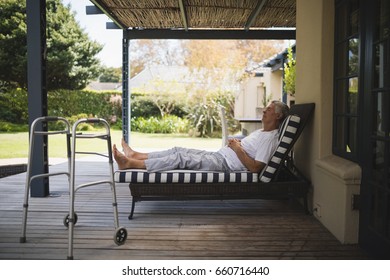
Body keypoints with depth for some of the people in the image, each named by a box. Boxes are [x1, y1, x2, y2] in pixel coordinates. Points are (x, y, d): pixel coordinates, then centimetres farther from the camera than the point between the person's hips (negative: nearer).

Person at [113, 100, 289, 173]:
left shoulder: (270, 139, -12)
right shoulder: (260, 132, 20)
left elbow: (255, 168, -23)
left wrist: (238, 149, -17)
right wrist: (236, 143, 8)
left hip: (224, 164, -10)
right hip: (218, 155, 10)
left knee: (181, 158, -19)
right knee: (179, 150, 4)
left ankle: (130, 163, -19)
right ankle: (135, 155, 8)